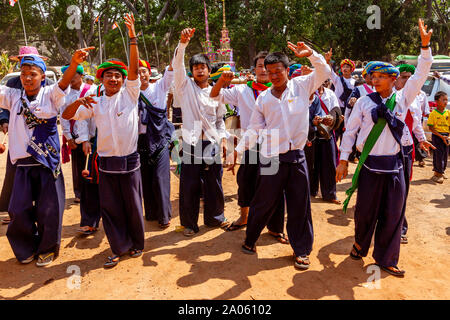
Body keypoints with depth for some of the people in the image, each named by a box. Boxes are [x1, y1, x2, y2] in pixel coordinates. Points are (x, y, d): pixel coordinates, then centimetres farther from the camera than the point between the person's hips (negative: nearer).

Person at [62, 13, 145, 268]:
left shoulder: (130, 95, 1)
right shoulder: (95, 103, 7)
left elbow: (134, 68, -11)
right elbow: (67, 115, 2)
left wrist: (133, 37, -19)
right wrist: (78, 101, -18)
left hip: (129, 161, -2)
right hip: (106, 163, 2)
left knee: (133, 206, 9)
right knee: (110, 208, 9)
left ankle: (136, 244, 30)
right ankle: (119, 248, 25)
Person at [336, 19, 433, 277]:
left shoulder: (403, 98, 6)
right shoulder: (364, 102, 0)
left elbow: (421, 74, 2)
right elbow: (350, 130, 0)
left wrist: (426, 45, -8)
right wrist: (344, 159, -4)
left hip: (394, 165, 2)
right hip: (369, 165, -2)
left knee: (393, 214, 8)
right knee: (366, 211, 8)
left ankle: (386, 259, 23)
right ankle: (360, 245, 34)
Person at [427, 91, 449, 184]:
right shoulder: (433, 113, -9)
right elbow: (431, 127, -10)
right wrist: (441, 136, -15)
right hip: (436, 136, -5)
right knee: (438, 155, -4)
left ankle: (441, 172, 26)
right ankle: (438, 173, 5)